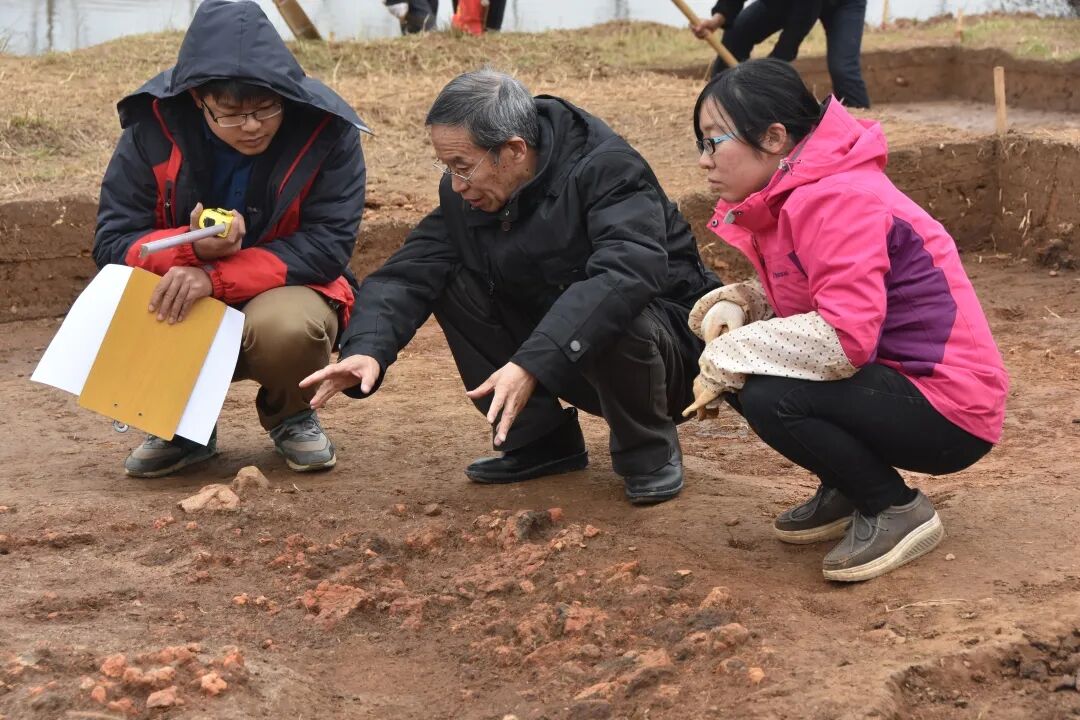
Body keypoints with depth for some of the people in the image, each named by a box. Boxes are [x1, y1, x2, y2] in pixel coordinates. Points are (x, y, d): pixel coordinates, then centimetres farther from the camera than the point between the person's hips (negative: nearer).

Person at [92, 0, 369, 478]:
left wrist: (216, 277, -33)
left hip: (281, 293, -1)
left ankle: (290, 416, 1)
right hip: (180, 299, 2)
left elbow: (329, 245, -22)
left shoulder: (325, 130, -18)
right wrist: (193, 247, -36)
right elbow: (112, 241, -14)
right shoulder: (153, 126, -15)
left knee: (290, 327, -37)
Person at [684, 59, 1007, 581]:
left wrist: (726, 358, -20)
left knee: (768, 397, -26)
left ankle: (897, 510, -5)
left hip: (948, 410, -10)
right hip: (892, 379, 10)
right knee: (744, 375, 3)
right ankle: (847, 491, 15)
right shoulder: (786, 199, 8)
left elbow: (845, 337, -30)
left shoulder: (838, 200, -23)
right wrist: (732, 308, -6)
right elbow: (792, 298, 15)